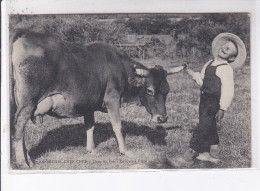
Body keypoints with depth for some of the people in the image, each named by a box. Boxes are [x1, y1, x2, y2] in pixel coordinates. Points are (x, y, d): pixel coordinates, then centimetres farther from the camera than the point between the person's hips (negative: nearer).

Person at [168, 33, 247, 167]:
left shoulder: (226, 69, -12)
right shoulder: (210, 64, 13)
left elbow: (227, 90, -17)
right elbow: (201, 79, 21)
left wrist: (222, 108, -21)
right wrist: (189, 72, 9)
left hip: (214, 103, -8)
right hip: (205, 99, 8)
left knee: (202, 127, -7)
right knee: (210, 127, 17)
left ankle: (188, 157, -4)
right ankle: (213, 153, 31)